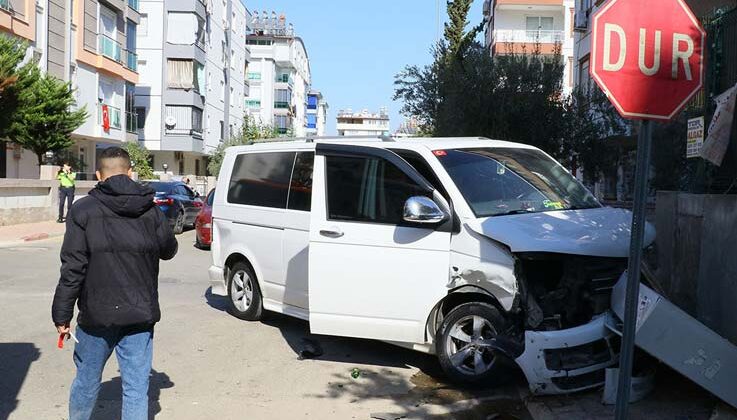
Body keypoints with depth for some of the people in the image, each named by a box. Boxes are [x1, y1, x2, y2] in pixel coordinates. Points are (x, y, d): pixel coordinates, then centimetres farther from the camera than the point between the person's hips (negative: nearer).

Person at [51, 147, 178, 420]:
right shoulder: (150, 210, -1)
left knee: (87, 380, 19)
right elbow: (169, 250, 12)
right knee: (136, 387, 5)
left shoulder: (83, 210, -6)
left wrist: (62, 315, -3)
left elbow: (73, 269, -10)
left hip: (97, 314, 0)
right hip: (140, 314, 1)